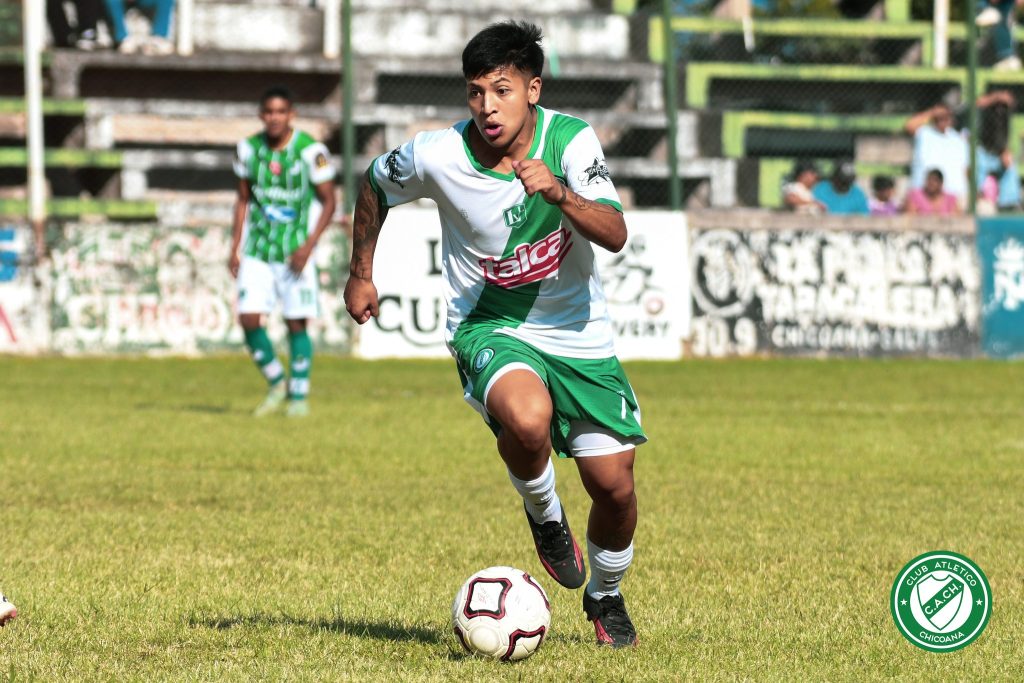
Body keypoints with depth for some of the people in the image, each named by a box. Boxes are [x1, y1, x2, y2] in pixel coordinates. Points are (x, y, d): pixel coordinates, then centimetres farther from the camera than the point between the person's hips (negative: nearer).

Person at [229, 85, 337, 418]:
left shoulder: (311, 151, -11)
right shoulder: (249, 148, 2)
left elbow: (328, 201, -5)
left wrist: (309, 245, -15)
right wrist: (234, 248, 8)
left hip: (296, 251, -3)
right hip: (257, 250, 3)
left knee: (297, 324, -3)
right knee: (249, 317, -7)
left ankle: (299, 395, 11)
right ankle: (276, 384, 13)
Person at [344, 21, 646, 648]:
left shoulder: (570, 140, -16)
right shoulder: (436, 157, -16)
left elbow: (615, 235, -25)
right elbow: (375, 186, 6)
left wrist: (558, 194, -41)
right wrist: (361, 275, 13)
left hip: (579, 334, 2)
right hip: (490, 327, -2)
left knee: (614, 485, 0)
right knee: (526, 419, -36)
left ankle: (606, 596, 33)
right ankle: (546, 519, -2)